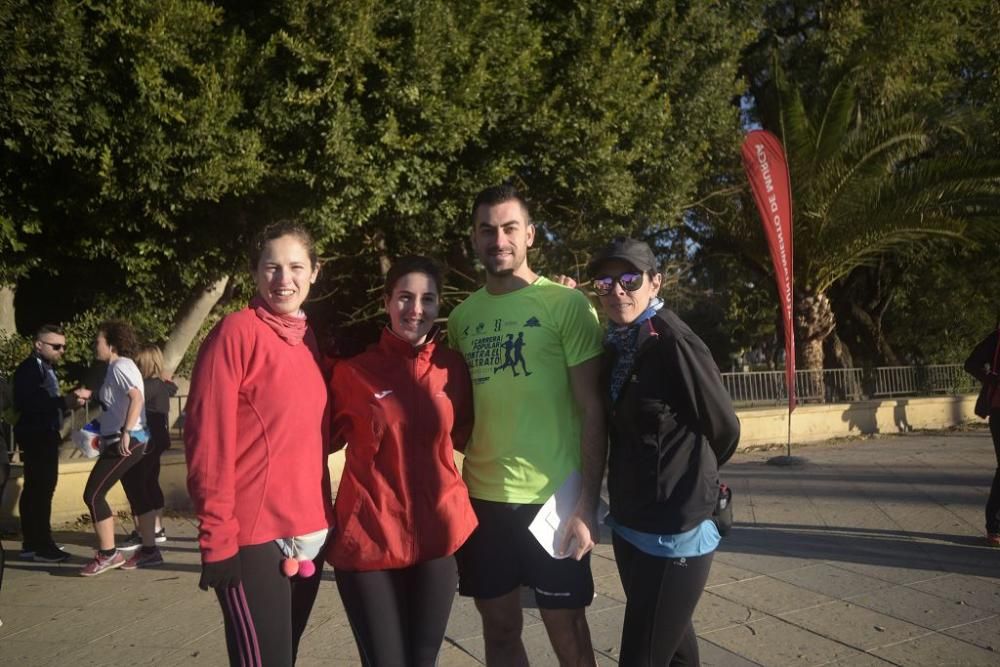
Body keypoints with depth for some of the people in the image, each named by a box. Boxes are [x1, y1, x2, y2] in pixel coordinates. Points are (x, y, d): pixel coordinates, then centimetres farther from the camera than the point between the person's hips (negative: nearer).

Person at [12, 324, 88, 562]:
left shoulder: (47, 368, 15)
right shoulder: (28, 368, -14)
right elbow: (27, 402, -26)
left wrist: (71, 398, -2)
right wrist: (65, 402, -30)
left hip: (45, 436, 10)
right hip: (35, 436, -10)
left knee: (37, 490, 12)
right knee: (40, 490, -10)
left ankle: (32, 543, 19)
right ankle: (40, 545, -6)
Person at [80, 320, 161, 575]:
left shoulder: (120, 366, -13)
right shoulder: (118, 366, 17)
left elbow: (137, 399, -28)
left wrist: (125, 432, -33)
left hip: (126, 441, -10)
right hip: (125, 441, 10)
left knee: (93, 494, -7)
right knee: (137, 495, 11)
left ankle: (108, 554, 0)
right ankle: (149, 550, 16)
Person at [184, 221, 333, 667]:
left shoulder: (309, 339, 11)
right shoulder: (236, 332, -10)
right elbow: (208, 439, -14)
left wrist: (324, 514, 12)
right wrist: (217, 538, -15)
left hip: (308, 531, 7)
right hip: (253, 537, -7)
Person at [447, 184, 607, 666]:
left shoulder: (566, 304, -6)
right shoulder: (462, 317, 8)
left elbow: (592, 410, -8)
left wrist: (587, 503, -12)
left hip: (553, 497, -4)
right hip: (481, 497, 4)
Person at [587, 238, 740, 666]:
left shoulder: (674, 343, -17)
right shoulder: (614, 347, 4)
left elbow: (724, 429, -8)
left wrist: (688, 483, 8)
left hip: (675, 531, -7)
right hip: (628, 526, 7)